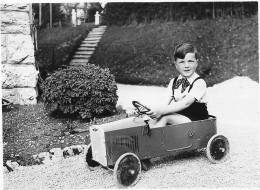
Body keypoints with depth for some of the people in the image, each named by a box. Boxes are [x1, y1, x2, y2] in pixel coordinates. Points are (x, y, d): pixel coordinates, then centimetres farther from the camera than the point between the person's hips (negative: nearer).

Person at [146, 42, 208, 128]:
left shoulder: (199, 83, -9)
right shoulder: (173, 82, 10)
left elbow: (186, 103, -22)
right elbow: (167, 103, -1)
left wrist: (162, 110, -33)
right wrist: (157, 109, -25)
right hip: (177, 116, 5)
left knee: (164, 116, -27)